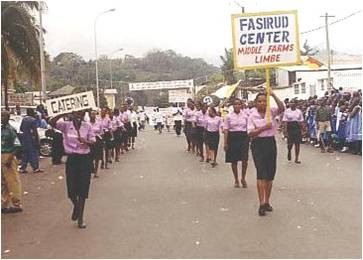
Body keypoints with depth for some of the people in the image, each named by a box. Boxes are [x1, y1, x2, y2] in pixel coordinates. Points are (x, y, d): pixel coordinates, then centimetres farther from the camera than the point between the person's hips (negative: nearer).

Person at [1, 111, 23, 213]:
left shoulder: (11, 129, -10)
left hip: (8, 157, -8)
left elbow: (16, 146, -13)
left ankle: (16, 204, 5)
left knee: (13, 181, -2)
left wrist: (9, 159, -19)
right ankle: (5, 204, 25)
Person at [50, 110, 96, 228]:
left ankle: (80, 218, 16)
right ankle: (76, 206, 36)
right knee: (71, 189, 1)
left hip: (85, 159, 0)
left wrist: (85, 141, -21)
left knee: (83, 189, 4)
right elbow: (53, 122, -16)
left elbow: (93, 141, 0)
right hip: (72, 159, 0)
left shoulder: (87, 126, 0)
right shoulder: (66, 125, -2)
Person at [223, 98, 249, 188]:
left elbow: (248, 127, 8)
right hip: (232, 137, 0)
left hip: (244, 137, 0)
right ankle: (236, 180, 23)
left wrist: (249, 139, 4)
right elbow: (226, 130, 1)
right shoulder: (229, 116, 1)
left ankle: (243, 178, 13)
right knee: (233, 160, 6)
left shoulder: (245, 114, 4)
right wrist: (225, 142, -4)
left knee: (244, 159, -10)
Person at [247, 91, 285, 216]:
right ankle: (261, 203, -13)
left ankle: (267, 201, 21)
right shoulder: (252, 115, -1)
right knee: (261, 173, -12)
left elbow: (282, 108, -18)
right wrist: (263, 127, -21)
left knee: (270, 174, 8)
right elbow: (250, 133, -9)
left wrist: (274, 96, -25)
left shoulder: (271, 112, 3)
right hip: (258, 145, -3)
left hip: (271, 143, 3)